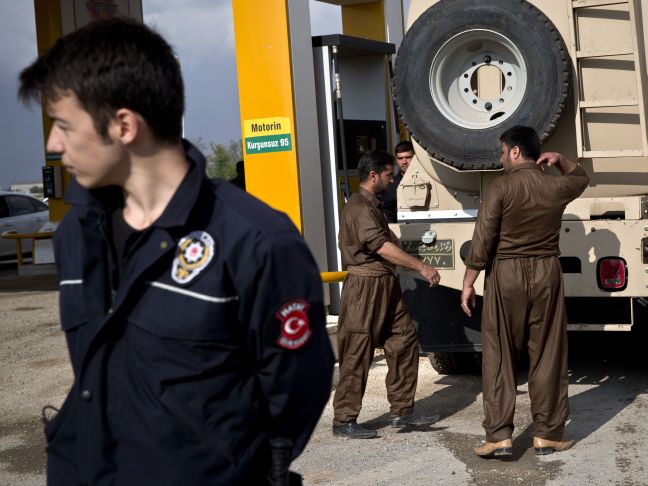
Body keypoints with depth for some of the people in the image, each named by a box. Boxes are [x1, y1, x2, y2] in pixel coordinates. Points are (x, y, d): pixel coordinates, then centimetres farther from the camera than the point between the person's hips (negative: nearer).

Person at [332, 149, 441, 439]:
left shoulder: (372, 205, 17)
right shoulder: (359, 208, -16)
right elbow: (383, 247, -25)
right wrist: (421, 267, -25)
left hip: (385, 285, 10)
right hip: (365, 287, -10)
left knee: (404, 342, 9)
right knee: (357, 355, -3)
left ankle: (402, 411, 16)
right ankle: (344, 421, 5)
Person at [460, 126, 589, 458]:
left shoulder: (501, 187, -10)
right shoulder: (556, 186, 3)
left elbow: (482, 241, -12)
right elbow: (581, 178, 28)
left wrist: (468, 283, -5)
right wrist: (560, 161, 11)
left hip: (506, 275, -3)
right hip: (546, 274, 3)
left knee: (499, 358, 4)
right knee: (547, 357, 9)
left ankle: (499, 436, 2)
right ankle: (547, 434, 15)